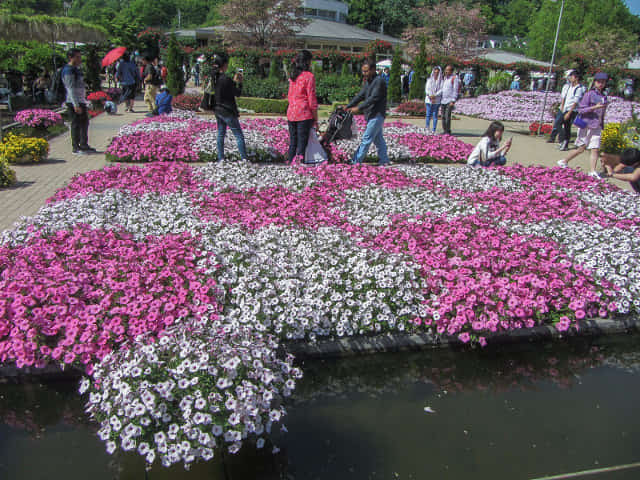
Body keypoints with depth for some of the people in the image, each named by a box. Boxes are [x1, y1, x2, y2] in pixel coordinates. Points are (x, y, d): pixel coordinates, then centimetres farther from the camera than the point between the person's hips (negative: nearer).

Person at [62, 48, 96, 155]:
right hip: (73, 102, -10)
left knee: (84, 122, 16)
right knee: (76, 124, -5)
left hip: (81, 101, 10)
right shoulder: (68, 71, -14)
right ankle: (76, 147, 3)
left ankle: (84, 145, 27)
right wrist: (76, 105, -24)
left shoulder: (77, 69, 17)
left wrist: (84, 100, 23)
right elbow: (71, 89, -20)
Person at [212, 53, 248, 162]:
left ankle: (220, 158, 21)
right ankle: (244, 158, 3)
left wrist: (234, 81, 10)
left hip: (218, 110, 8)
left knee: (221, 134, 16)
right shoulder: (226, 79, -23)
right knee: (239, 135, 1)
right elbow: (238, 93, -12)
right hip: (227, 111, -8)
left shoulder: (214, 77, 1)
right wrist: (239, 82, 2)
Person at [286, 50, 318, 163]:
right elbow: (311, 99, -9)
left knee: (292, 143, 13)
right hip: (304, 114, -6)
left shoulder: (293, 75, 12)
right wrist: (315, 118, -4)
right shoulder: (309, 76, -8)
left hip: (291, 112, 6)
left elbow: (290, 95, 15)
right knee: (302, 144, -2)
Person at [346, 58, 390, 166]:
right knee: (378, 139, 13)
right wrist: (348, 107, 7)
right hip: (371, 115, 9)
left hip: (377, 115, -9)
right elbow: (360, 95, 14)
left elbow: (373, 98, -23)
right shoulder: (367, 81, 13)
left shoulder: (379, 81, -15)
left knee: (367, 138, -7)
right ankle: (384, 160, 19)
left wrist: (358, 108, -26)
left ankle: (356, 161, -6)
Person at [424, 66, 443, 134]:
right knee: (428, 115, 0)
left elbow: (441, 90, -4)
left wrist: (434, 95, -17)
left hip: (437, 101, -1)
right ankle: (427, 127, 17)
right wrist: (430, 96, -12)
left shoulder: (441, 81, 4)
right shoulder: (429, 80, 10)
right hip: (429, 100, 1)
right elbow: (427, 89, 3)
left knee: (435, 115, -3)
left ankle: (434, 130, 1)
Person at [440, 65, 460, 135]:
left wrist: (453, 101, -18)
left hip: (450, 101, -7)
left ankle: (448, 132, -8)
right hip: (443, 100, 7)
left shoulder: (455, 78, -7)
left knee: (447, 116, -13)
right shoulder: (444, 78, 15)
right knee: (443, 116, 5)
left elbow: (455, 90, -11)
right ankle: (445, 131, 13)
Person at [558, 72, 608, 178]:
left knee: (595, 149, -2)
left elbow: (602, 113, 21)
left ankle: (593, 171, -3)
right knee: (581, 148, 1)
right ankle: (564, 161, 19)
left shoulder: (604, 96, 13)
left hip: (597, 127, 5)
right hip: (586, 125, -5)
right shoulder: (589, 94, -6)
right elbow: (581, 109, -11)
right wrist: (596, 107, -18)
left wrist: (602, 125, 18)